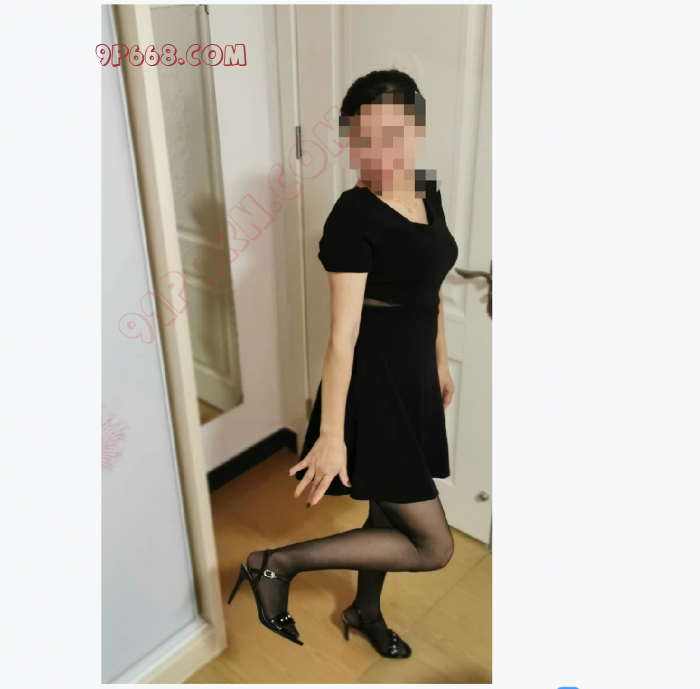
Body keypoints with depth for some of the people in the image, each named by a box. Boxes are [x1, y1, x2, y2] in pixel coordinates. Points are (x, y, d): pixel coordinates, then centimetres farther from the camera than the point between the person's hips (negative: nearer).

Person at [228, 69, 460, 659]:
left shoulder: (429, 197, 5)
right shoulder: (353, 217, -20)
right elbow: (343, 334, -23)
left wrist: (441, 363, 22)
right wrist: (330, 434, -21)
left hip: (414, 379, 8)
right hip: (373, 386, -8)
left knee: (389, 508, 24)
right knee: (434, 545, -1)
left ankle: (365, 611, 49)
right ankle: (277, 563, 5)